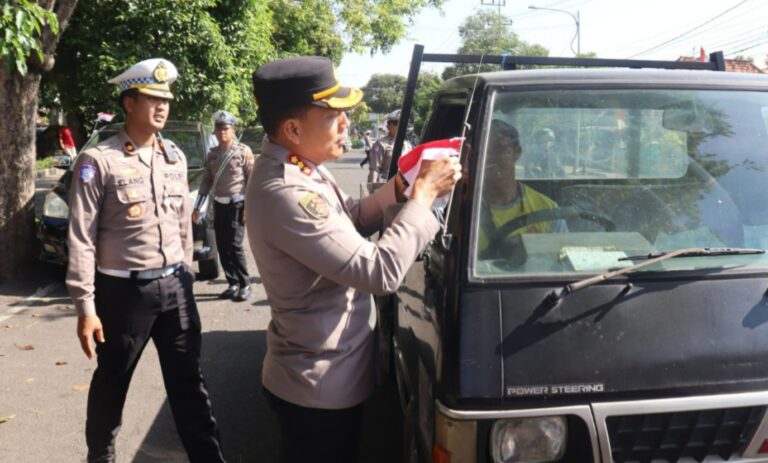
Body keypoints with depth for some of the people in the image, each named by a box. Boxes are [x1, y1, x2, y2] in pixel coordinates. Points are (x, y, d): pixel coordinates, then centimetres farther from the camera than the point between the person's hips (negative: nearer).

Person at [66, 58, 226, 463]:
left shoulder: (175, 157, 7)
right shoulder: (98, 161, -10)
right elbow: (81, 239, -12)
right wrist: (86, 307, -15)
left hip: (175, 285, 4)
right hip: (125, 290, -4)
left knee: (188, 382, 10)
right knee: (111, 383, 14)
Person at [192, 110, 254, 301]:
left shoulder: (243, 151, -5)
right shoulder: (212, 154, 10)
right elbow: (206, 181, 12)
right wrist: (197, 207, 8)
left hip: (237, 205, -5)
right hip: (219, 205, 5)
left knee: (234, 245, -10)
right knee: (222, 246, 6)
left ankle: (245, 285, 3)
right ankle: (233, 284, 17)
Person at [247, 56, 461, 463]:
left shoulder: (300, 168, 0)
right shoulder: (283, 194, -31)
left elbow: (351, 221, 14)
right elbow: (380, 273, -32)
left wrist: (398, 188, -2)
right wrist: (423, 194, -21)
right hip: (320, 387, -9)